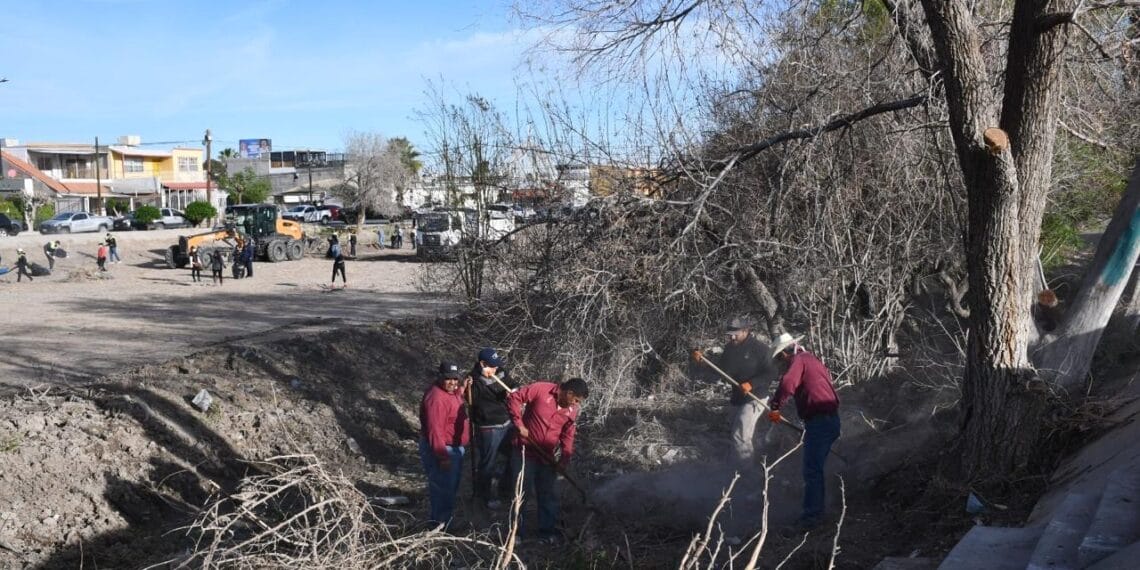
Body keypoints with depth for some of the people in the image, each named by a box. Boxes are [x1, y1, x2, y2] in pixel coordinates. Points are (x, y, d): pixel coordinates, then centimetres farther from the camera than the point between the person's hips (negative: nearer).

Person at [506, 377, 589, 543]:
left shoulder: (572, 410, 0)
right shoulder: (541, 389, -16)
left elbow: (568, 436, 7)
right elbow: (513, 398, -14)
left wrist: (565, 459, -3)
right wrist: (519, 424, -17)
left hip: (548, 456, 5)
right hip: (525, 451, -5)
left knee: (549, 495, 10)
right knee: (522, 492, 3)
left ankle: (547, 531, 24)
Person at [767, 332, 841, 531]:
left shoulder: (798, 360, -7)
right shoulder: (813, 360, 21)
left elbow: (787, 385, -24)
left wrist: (774, 407, -11)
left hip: (819, 421, -10)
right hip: (831, 419, 10)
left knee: (812, 471, -7)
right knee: (816, 469, 17)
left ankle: (811, 517, -5)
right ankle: (816, 513, 25)